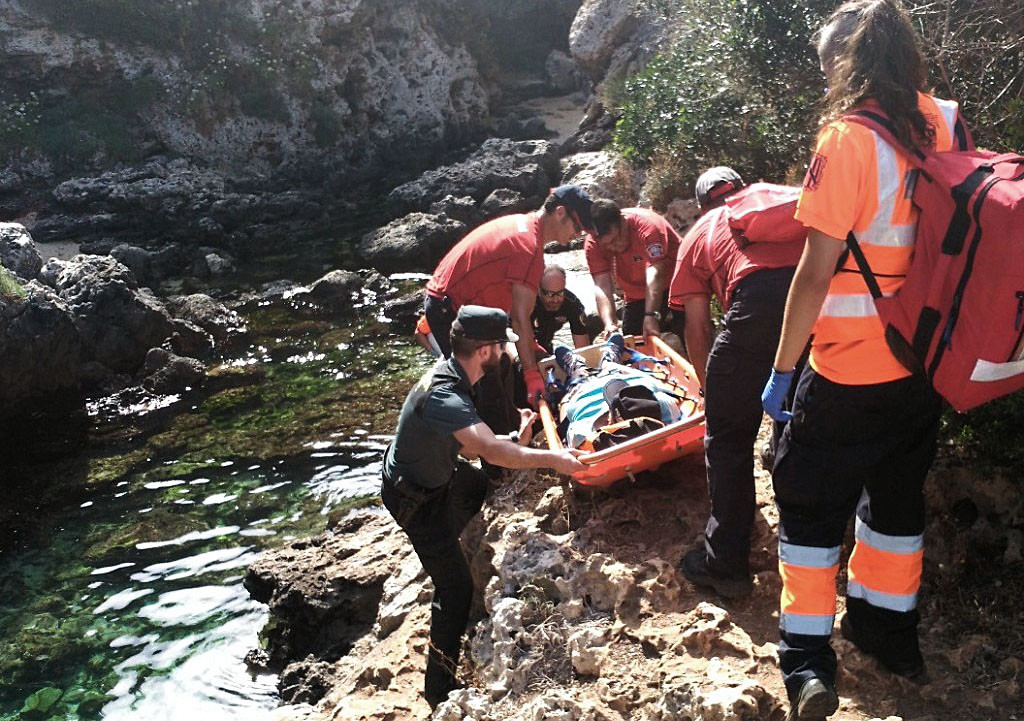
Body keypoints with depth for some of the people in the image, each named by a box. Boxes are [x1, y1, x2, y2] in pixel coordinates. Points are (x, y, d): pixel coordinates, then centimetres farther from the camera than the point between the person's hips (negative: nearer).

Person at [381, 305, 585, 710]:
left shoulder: (450, 375, -6)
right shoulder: (444, 396, -37)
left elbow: (469, 444, -1)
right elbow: (491, 450, -47)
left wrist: (515, 440, -14)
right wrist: (551, 459, -40)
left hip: (436, 473, 10)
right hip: (414, 497, -10)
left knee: (484, 486, 34)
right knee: (456, 586, -9)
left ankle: (440, 552, 57)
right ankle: (440, 686, 3)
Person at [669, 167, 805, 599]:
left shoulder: (699, 233, 29)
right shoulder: (776, 193, 37)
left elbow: (697, 328, 26)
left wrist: (712, 389, 40)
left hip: (759, 296, -4)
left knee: (728, 436, 13)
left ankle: (725, 565, 19)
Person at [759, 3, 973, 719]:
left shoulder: (848, 140, -18)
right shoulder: (945, 123, 0)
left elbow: (816, 270, -18)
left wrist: (783, 370, -11)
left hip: (849, 371, -6)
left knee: (811, 501, 9)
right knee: (897, 493, 22)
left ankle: (809, 657, 14)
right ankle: (888, 626, 38)